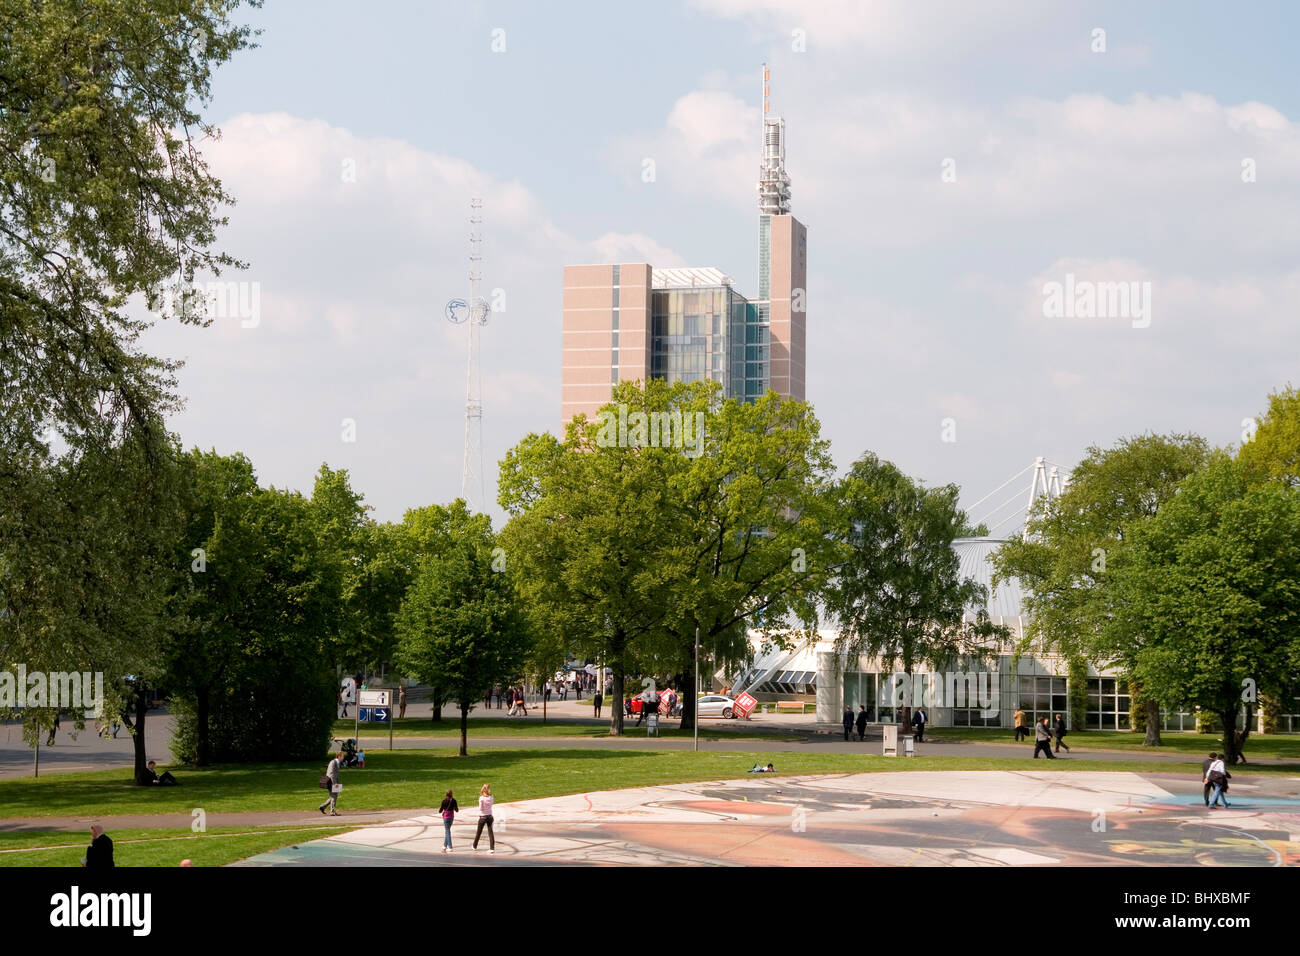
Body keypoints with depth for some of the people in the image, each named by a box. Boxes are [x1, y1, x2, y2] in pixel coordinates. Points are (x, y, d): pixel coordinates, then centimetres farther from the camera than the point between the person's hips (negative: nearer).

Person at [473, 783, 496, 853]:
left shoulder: (481, 798, -15)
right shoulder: (491, 797, -3)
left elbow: (480, 808, -13)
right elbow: (491, 806, 6)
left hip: (482, 816, -3)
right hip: (490, 816, 3)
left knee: (478, 832, 14)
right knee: (490, 832, 3)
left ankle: (475, 846, 30)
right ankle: (492, 848, -4)